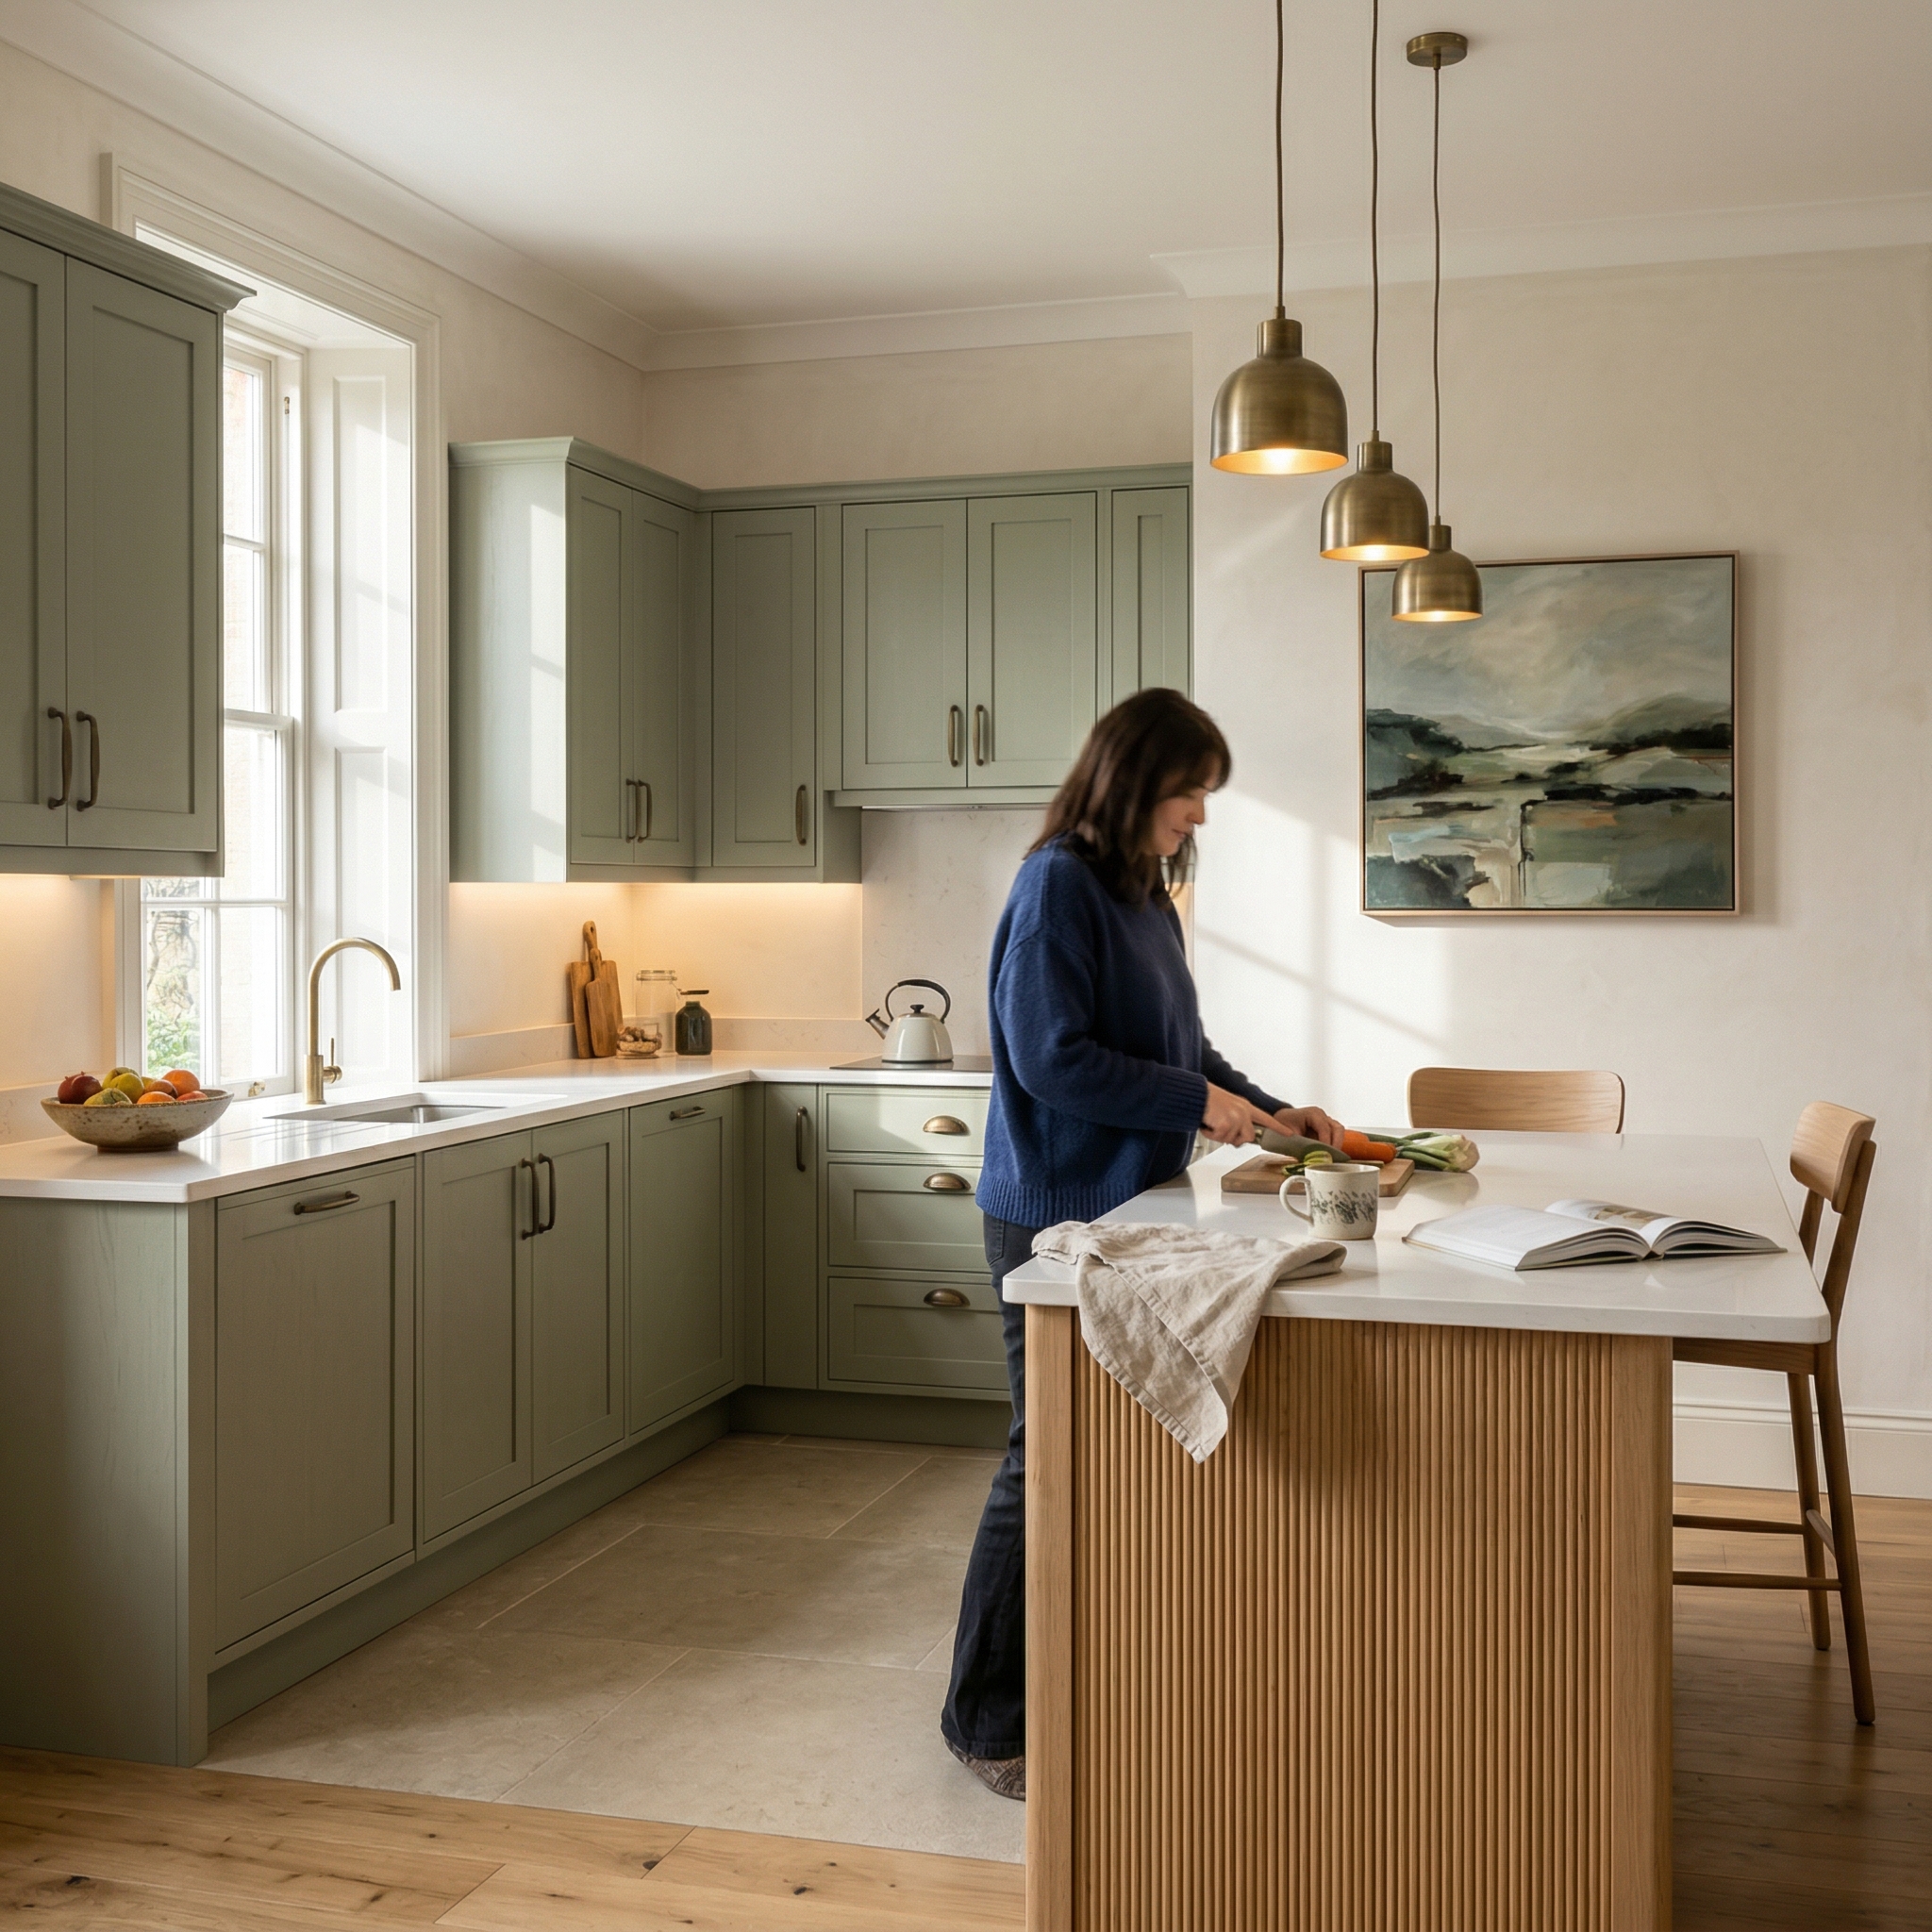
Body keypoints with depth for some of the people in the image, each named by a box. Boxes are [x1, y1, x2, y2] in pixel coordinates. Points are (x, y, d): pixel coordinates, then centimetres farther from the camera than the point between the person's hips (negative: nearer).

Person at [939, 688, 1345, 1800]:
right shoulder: (1059, 886, -13)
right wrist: (1199, 1103, -16)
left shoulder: (1147, 894, 13)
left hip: (1131, 1207, 9)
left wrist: (1269, 1111, 9)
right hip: (1056, 1217, -9)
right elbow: (1053, 1060, -20)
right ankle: (988, 1719, 13)